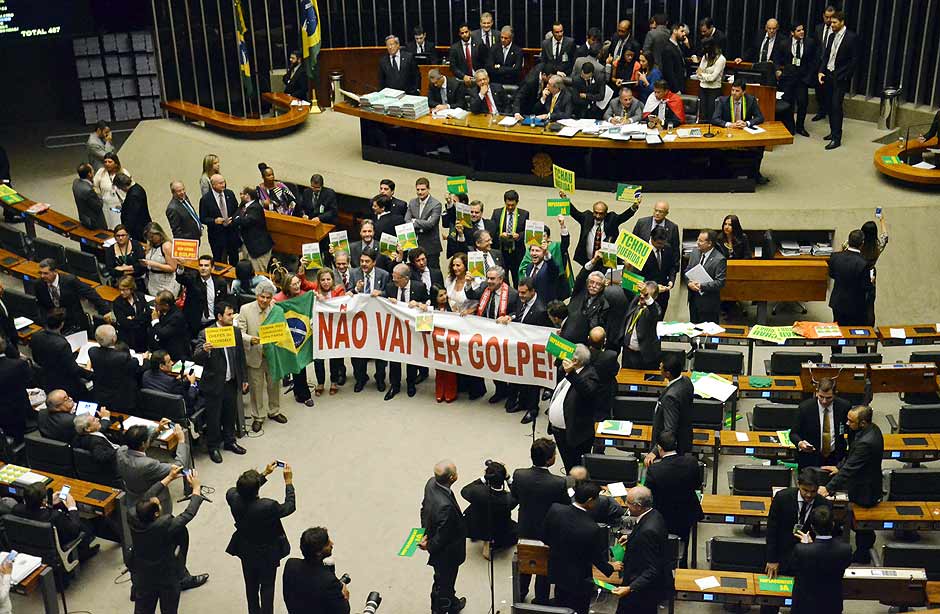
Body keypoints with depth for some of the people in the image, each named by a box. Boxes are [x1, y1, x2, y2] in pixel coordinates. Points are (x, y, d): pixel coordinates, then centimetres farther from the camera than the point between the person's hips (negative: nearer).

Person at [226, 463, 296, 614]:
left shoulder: (232, 497, -27)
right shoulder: (267, 506, -39)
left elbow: (246, 490, -2)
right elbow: (289, 507, -19)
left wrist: (264, 474, -1)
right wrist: (288, 482, -13)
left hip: (246, 551, 5)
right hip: (267, 553, -5)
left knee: (251, 585, 27)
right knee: (267, 587, 19)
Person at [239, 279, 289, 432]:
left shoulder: (277, 310, -5)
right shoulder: (245, 309, -9)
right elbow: (240, 333, -11)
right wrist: (251, 339, -30)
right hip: (254, 355, -2)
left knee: (274, 384, 18)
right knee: (256, 387, 9)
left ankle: (274, 411, 40)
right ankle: (258, 416, 25)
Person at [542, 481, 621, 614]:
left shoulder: (555, 510, -22)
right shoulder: (593, 529, -33)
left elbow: (544, 538, -4)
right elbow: (598, 559, -15)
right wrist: (611, 567, 7)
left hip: (557, 572, 4)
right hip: (579, 581, -4)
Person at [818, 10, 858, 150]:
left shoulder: (851, 37, -9)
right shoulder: (832, 37, 10)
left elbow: (854, 59, -10)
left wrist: (845, 77, -13)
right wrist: (821, 71, -1)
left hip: (840, 77, -6)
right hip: (828, 75, 6)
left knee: (836, 106, -11)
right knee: (829, 105, 10)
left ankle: (837, 138, -9)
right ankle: (833, 132, 23)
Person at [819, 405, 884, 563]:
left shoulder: (866, 443, -35)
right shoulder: (872, 429, -6)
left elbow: (849, 469, -29)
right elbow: (852, 454, 9)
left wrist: (828, 488, -23)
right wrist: (839, 467, 6)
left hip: (864, 490, -9)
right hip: (869, 483, 9)